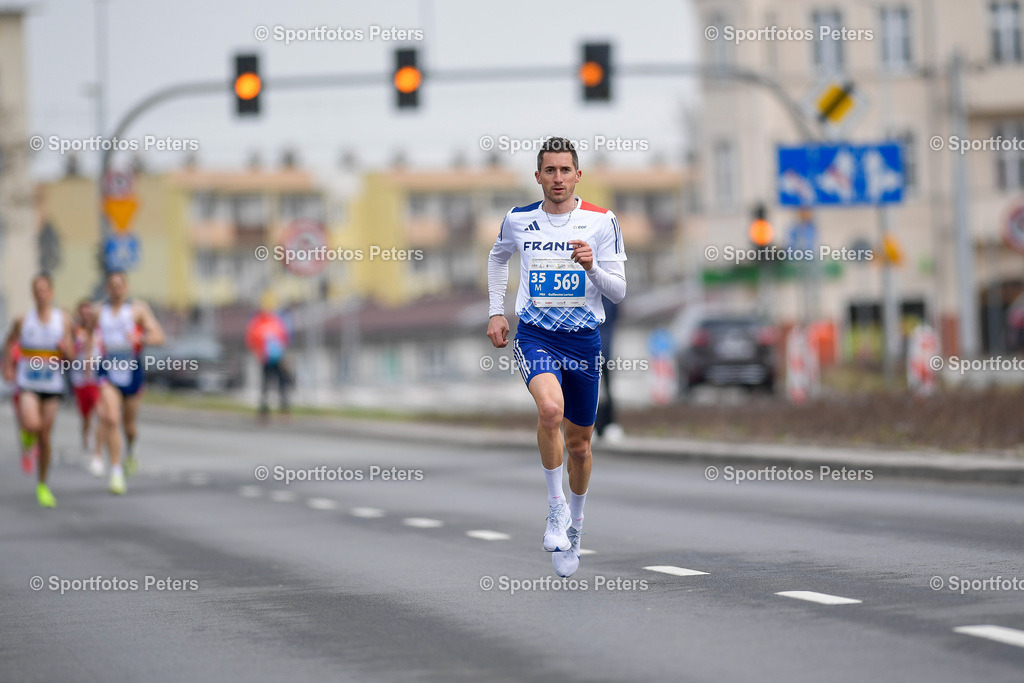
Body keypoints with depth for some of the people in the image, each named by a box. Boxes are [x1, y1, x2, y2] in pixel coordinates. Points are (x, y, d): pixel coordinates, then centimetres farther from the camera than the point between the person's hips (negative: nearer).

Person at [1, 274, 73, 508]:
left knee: (45, 435, 5)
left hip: (52, 385, 1)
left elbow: (70, 357, 4)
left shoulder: (63, 321, 0)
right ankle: (28, 438, 14)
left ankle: (42, 485, 19)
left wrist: (64, 348, -18)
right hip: (27, 383, -1)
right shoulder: (23, 321, -2)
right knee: (31, 424, -25)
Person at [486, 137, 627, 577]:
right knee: (550, 408, -30)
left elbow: (618, 292, -3)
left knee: (579, 442, 11)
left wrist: (592, 267, -22)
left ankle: (573, 525, 35)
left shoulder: (601, 222, -3)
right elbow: (498, 256, 25)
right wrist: (496, 312, 17)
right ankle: (556, 505, -13)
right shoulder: (518, 220, 2)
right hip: (535, 336, -1)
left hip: (584, 340, 1)